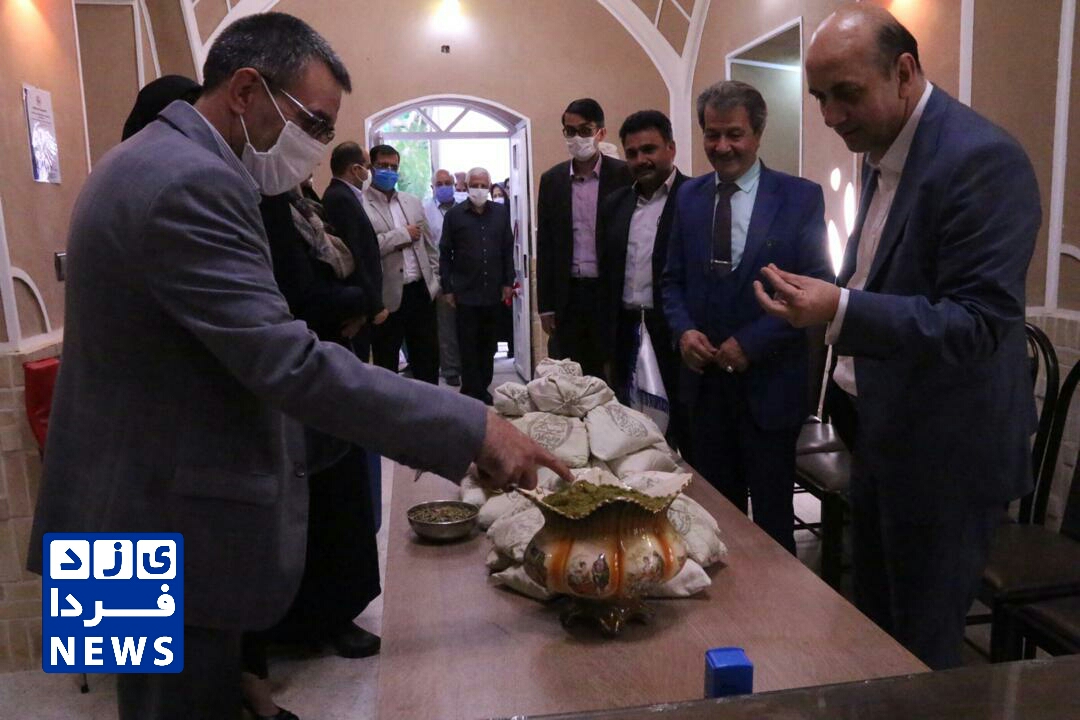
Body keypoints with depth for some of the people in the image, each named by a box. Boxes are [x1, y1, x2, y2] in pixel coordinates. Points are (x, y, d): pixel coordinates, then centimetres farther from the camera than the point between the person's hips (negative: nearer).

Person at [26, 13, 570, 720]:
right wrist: (474, 429, -30)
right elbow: (290, 363, -31)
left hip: (137, 509, 10)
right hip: (170, 526, -10)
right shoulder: (191, 183, -24)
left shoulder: (150, 163, 10)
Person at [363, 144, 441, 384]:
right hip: (387, 296, -5)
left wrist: (435, 281, 12)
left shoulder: (413, 202, 13)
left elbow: (429, 245, 17)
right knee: (386, 364, 8)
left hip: (421, 291, 6)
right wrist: (402, 234, -14)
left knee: (428, 358, 13)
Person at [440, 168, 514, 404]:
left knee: (488, 344, 10)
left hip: (493, 292, 3)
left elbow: (508, 249, 10)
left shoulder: (501, 212, 6)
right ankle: (472, 392, 8)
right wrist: (447, 289, -2)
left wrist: (508, 282, 5)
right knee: (468, 345, 1)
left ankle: (483, 388, 21)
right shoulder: (454, 214, -1)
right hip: (466, 293, -2)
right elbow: (445, 254, 1)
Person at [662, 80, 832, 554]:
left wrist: (750, 343, -16)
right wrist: (683, 329, -8)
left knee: (772, 514, 11)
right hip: (704, 378, 3)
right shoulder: (689, 196, 7)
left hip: (768, 381, -3)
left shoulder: (800, 197, -5)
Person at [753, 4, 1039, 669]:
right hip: (881, 433, 8)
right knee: (873, 625, 20)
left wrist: (841, 310, -34)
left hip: (944, 454, -8)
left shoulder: (982, 159, -20)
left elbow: (980, 322, -25)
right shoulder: (884, 152, 7)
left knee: (922, 650, 7)